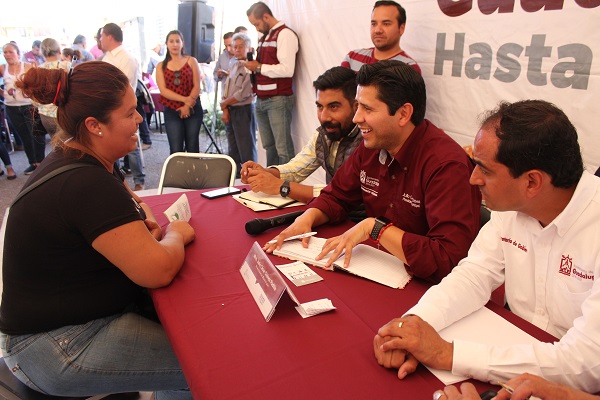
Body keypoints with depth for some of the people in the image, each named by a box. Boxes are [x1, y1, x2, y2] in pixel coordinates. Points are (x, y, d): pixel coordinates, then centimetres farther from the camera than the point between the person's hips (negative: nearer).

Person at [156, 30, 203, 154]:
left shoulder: (191, 61, 7)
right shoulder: (161, 66, 8)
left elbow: (197, 86, 0)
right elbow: (163, 90, -3)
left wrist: (187, 106, -10)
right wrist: (184, 99, -15)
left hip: (192, 109, 0)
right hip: (172, 111, 0)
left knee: (192, 148, 4)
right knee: (176, 150, -3)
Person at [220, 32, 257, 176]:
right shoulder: (234, 64, 16)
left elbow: (243, 94, -16)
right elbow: (226, 89, 15)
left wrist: (224, 104, -4)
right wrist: (225, 109, 2)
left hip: (244, 110, -8)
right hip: (230, 111, 8)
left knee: (247, 150, -5)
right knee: (233, 150, 13)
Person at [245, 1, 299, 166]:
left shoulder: (285, 34, -7)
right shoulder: (264, 37, 20)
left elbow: (287, 69, -19)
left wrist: (259, 67, -9)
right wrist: (253, 64, 8)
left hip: (278, 100, -8)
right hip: (261, 100, 8)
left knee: (283, 148, -6)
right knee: (269, 146, 10)